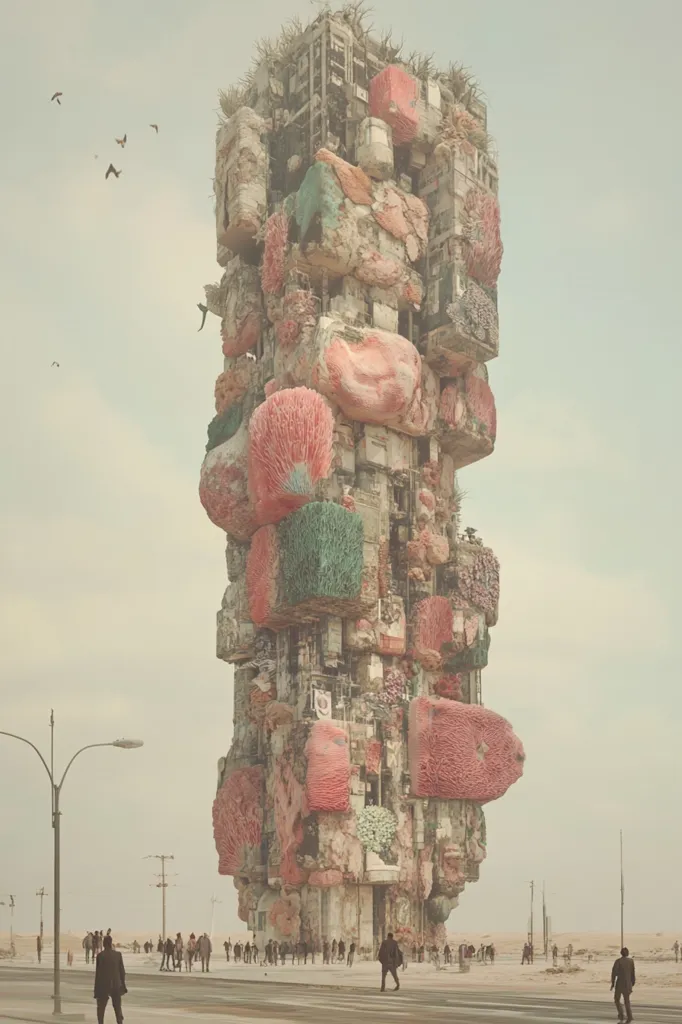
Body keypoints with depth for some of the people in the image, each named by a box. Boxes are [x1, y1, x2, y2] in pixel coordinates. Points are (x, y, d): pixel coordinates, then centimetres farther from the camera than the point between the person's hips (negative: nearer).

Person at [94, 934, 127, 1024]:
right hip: (116, 985, 2)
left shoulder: (100, 955, -9)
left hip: (103, 986, -2)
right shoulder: (118, 954, -4)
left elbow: (97, 973, -5)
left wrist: (96, 989, 3)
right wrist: (123, 984, 11)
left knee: (101, 1008, 9)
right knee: (117, 1007, 14)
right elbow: (122, 970, 0)